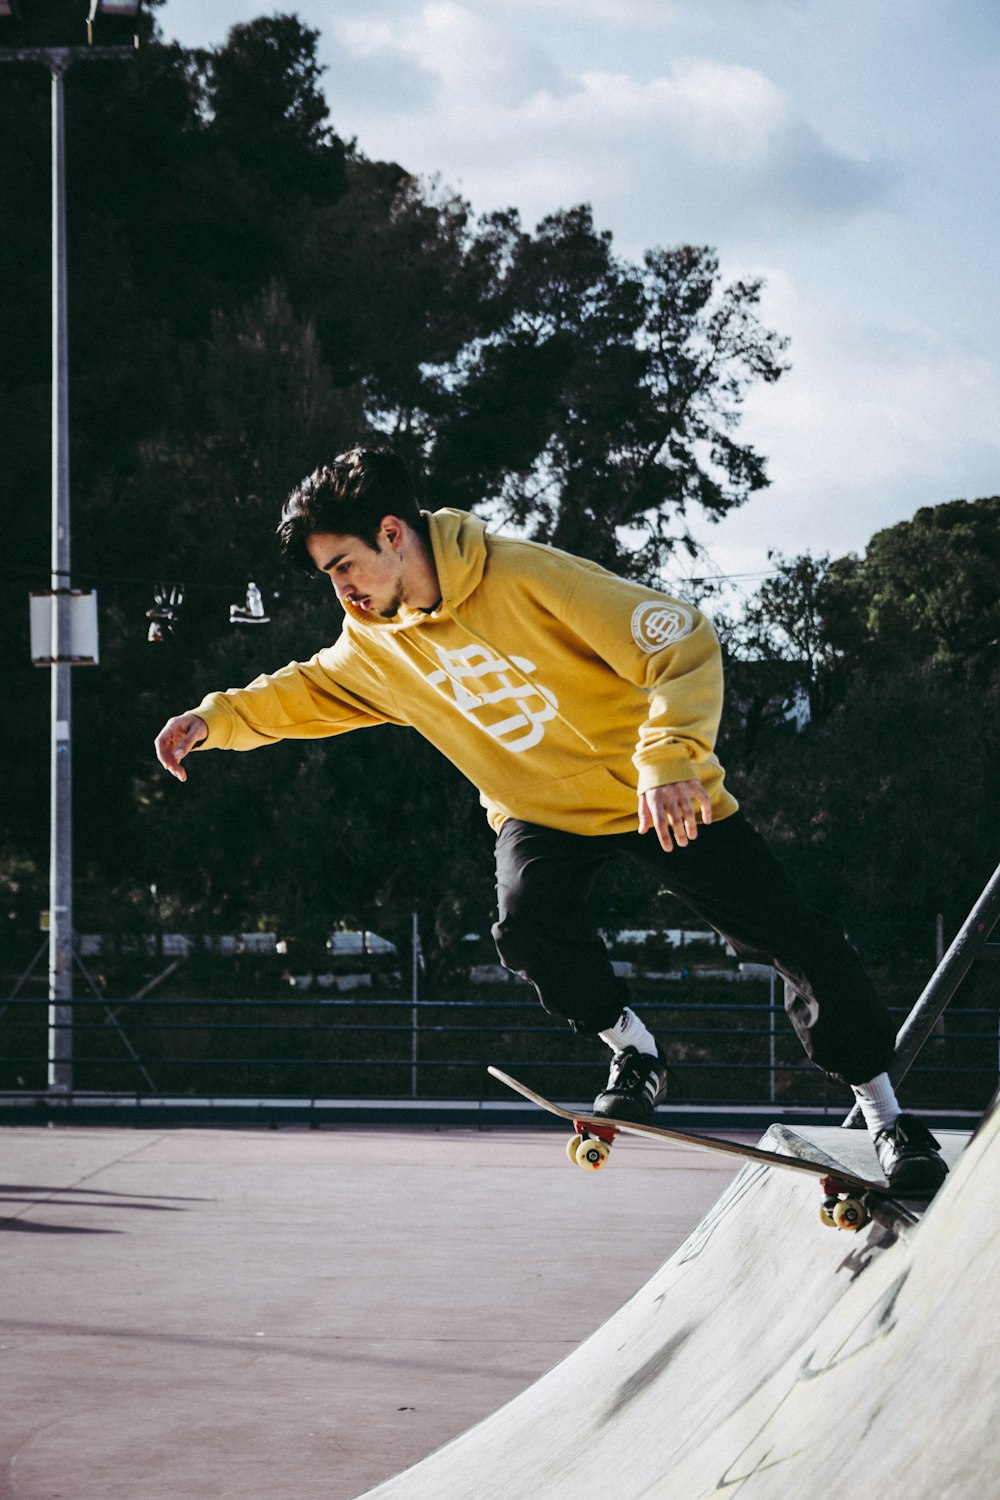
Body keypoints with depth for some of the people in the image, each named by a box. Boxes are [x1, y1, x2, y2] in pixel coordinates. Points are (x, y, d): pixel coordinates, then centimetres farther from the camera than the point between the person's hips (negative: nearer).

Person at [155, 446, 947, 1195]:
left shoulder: (527, 577, -26)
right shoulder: (375, 644, -6)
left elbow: (685, 643, -28)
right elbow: (308, 691, 15)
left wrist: (669, 757, -42)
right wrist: (218, 719, -1)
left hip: (661, 796, -4)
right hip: (540, 810, 4)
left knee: (799, 942, -6)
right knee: (528, 923, -27)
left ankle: (887, 1116, 10)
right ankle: (634, 1052, -1)